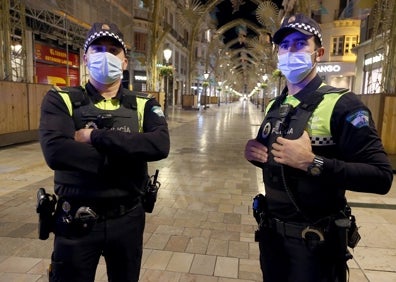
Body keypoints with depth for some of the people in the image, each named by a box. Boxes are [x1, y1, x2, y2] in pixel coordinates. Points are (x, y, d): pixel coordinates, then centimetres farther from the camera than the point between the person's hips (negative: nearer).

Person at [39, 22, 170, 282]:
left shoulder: (143, 105, -1)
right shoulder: (60, 100, -5)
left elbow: (160, 146, -21)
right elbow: (56, 153, -23)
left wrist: (97, 137, -23)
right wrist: (127, 159, -21)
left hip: (128, 219, 2)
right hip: (76, 222, -1)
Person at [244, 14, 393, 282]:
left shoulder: (342, 104, -16)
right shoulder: (274, 107, 5)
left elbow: (381, 176, -22)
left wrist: (312, 163, -31)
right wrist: (256, 154, -5)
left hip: (314, 240, -6)